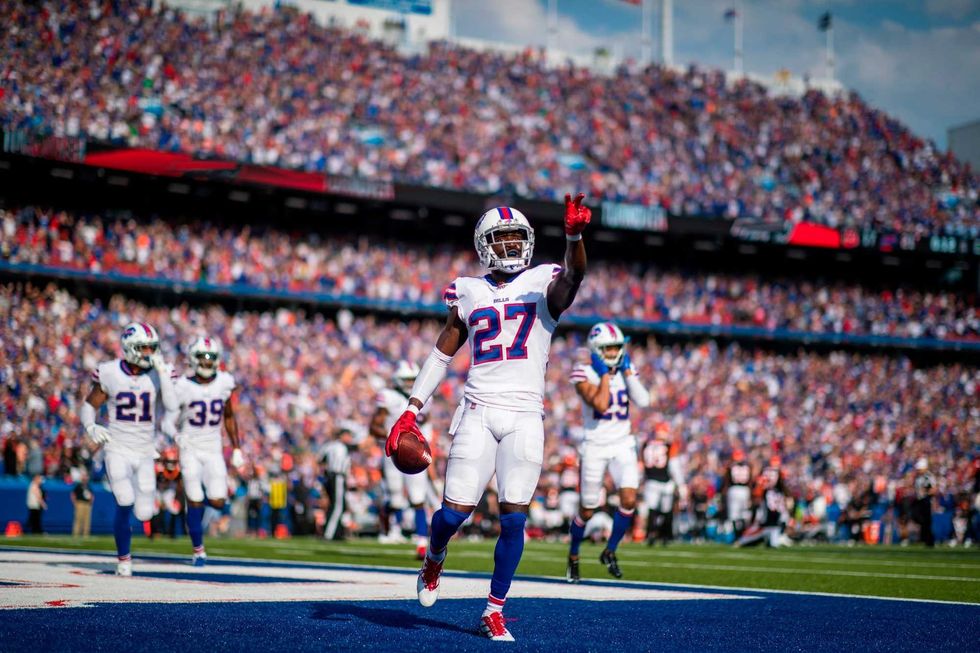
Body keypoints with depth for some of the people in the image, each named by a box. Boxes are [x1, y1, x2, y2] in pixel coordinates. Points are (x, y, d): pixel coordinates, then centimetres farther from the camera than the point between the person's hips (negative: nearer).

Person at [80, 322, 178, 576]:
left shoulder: (159, 373, -3)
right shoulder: (110, 374, -7)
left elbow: (171, 406, -18)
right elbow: (89, 405, 3)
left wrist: (162, 371, -21)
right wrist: (91, 427, -17)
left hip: (145, 452, 2)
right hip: (118, 450, -2)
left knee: (144, 513, -2)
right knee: (125, 505, -17)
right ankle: (124, 558, 5)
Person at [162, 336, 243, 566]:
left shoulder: (225, 383, -1)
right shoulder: (183, 387, -12)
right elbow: (169, 420, -9)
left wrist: (236, 449, 10)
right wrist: (176, 435, -30)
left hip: (213, 450, 3)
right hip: (190, 450, -3)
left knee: (217, 502, -7)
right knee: (195, 501, -6)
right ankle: (198, 550, 10)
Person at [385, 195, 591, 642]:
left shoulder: (544, 284, 4)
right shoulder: (469, 293, 10)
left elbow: (574, 275, -20)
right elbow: (442, 353, 16)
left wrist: (574, 236, -41)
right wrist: (411, 411, 11)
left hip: (525, 416, -1)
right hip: (479, 413, 1)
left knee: (513, 518, -4)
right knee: (456, 509, -3)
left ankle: (494, 611, 9)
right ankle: (434, 560, 31)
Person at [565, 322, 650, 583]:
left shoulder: (626, 372, 5)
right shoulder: (585, 374, -10)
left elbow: (643, 401, -11)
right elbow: (600, 405, -25)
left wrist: (626, 370, -11)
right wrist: (606, 374, -18)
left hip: (623, 445, 3)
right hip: (595, 448, -3)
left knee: (629, 500, -16)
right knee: (587, 511, 4)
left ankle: (609, 552, 5)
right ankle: (573, 557, 28)